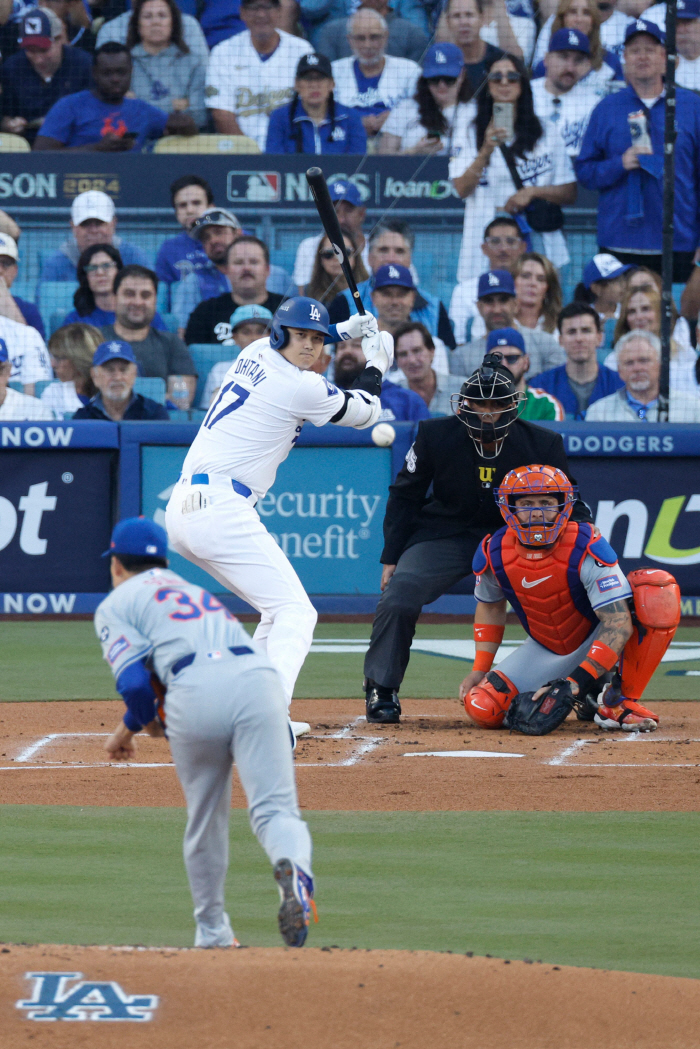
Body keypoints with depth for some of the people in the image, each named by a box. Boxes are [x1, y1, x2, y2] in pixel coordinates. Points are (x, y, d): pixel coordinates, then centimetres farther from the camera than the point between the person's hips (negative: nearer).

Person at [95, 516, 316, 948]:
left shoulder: (116, 605, 19)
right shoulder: (197, 592, 39)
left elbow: (135, 683, 4)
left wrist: (128, 729, 24)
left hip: (195, 693, -3)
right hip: (259, 677, 3)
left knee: (205, 819, 16)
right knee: (274, 807, -7)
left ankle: (213, 933, 27)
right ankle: (295, 870, -40)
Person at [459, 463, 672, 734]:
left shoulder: (587, 549, -28)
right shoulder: (494, 554, -14)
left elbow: (618, 625, -33)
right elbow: (490, 607, 9)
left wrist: (576, 681, -40)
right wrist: (480, 671, 2)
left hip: (597, 641, -4)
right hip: (546, 650, 4)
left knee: (657, 588, -33)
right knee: (482, 709, -18)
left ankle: (622, 700, -20)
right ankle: (588, 698, 6)